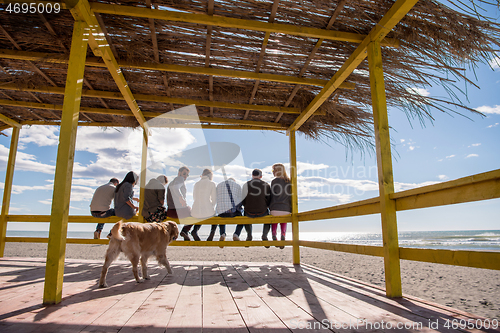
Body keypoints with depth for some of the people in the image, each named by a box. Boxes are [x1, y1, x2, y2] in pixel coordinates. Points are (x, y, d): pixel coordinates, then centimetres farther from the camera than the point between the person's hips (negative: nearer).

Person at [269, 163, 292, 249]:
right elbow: (291, 197, 9)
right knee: (284, 221, 29)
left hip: (275, 209, -2)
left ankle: (274, 235, 4)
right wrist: (291, 210, 17)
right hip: (286, 210, 2)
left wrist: (270, 207, 16)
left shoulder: (274, 181, -3)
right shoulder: (289, 182, 8)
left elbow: (272, 197, 1)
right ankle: (283, 234, 4)